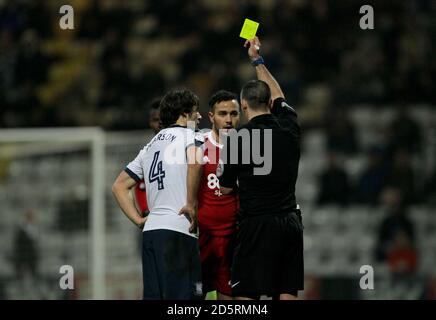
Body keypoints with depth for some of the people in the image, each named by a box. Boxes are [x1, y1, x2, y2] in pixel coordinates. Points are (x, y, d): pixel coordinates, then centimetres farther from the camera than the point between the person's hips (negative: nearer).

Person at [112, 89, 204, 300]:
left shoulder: (150, 146, 25)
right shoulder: (187, 134, 2)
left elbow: (119, 186, 26)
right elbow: (194, 160, -23)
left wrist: (139, 220, 19)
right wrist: (191, 204, -14)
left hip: (151, 230, 8)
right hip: (178, 230, -8)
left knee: (154, 296, 7)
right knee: (184, 297, -12)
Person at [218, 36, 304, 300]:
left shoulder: (238, 138, -8)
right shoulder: (289, 127, 5)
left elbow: (226, 188, 3)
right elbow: (277, 95, 27)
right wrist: (258, 60, 37)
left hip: (258, 224, -5)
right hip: (291, 221, 5)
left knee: (245, 296, -2)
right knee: (287, 294, 5)